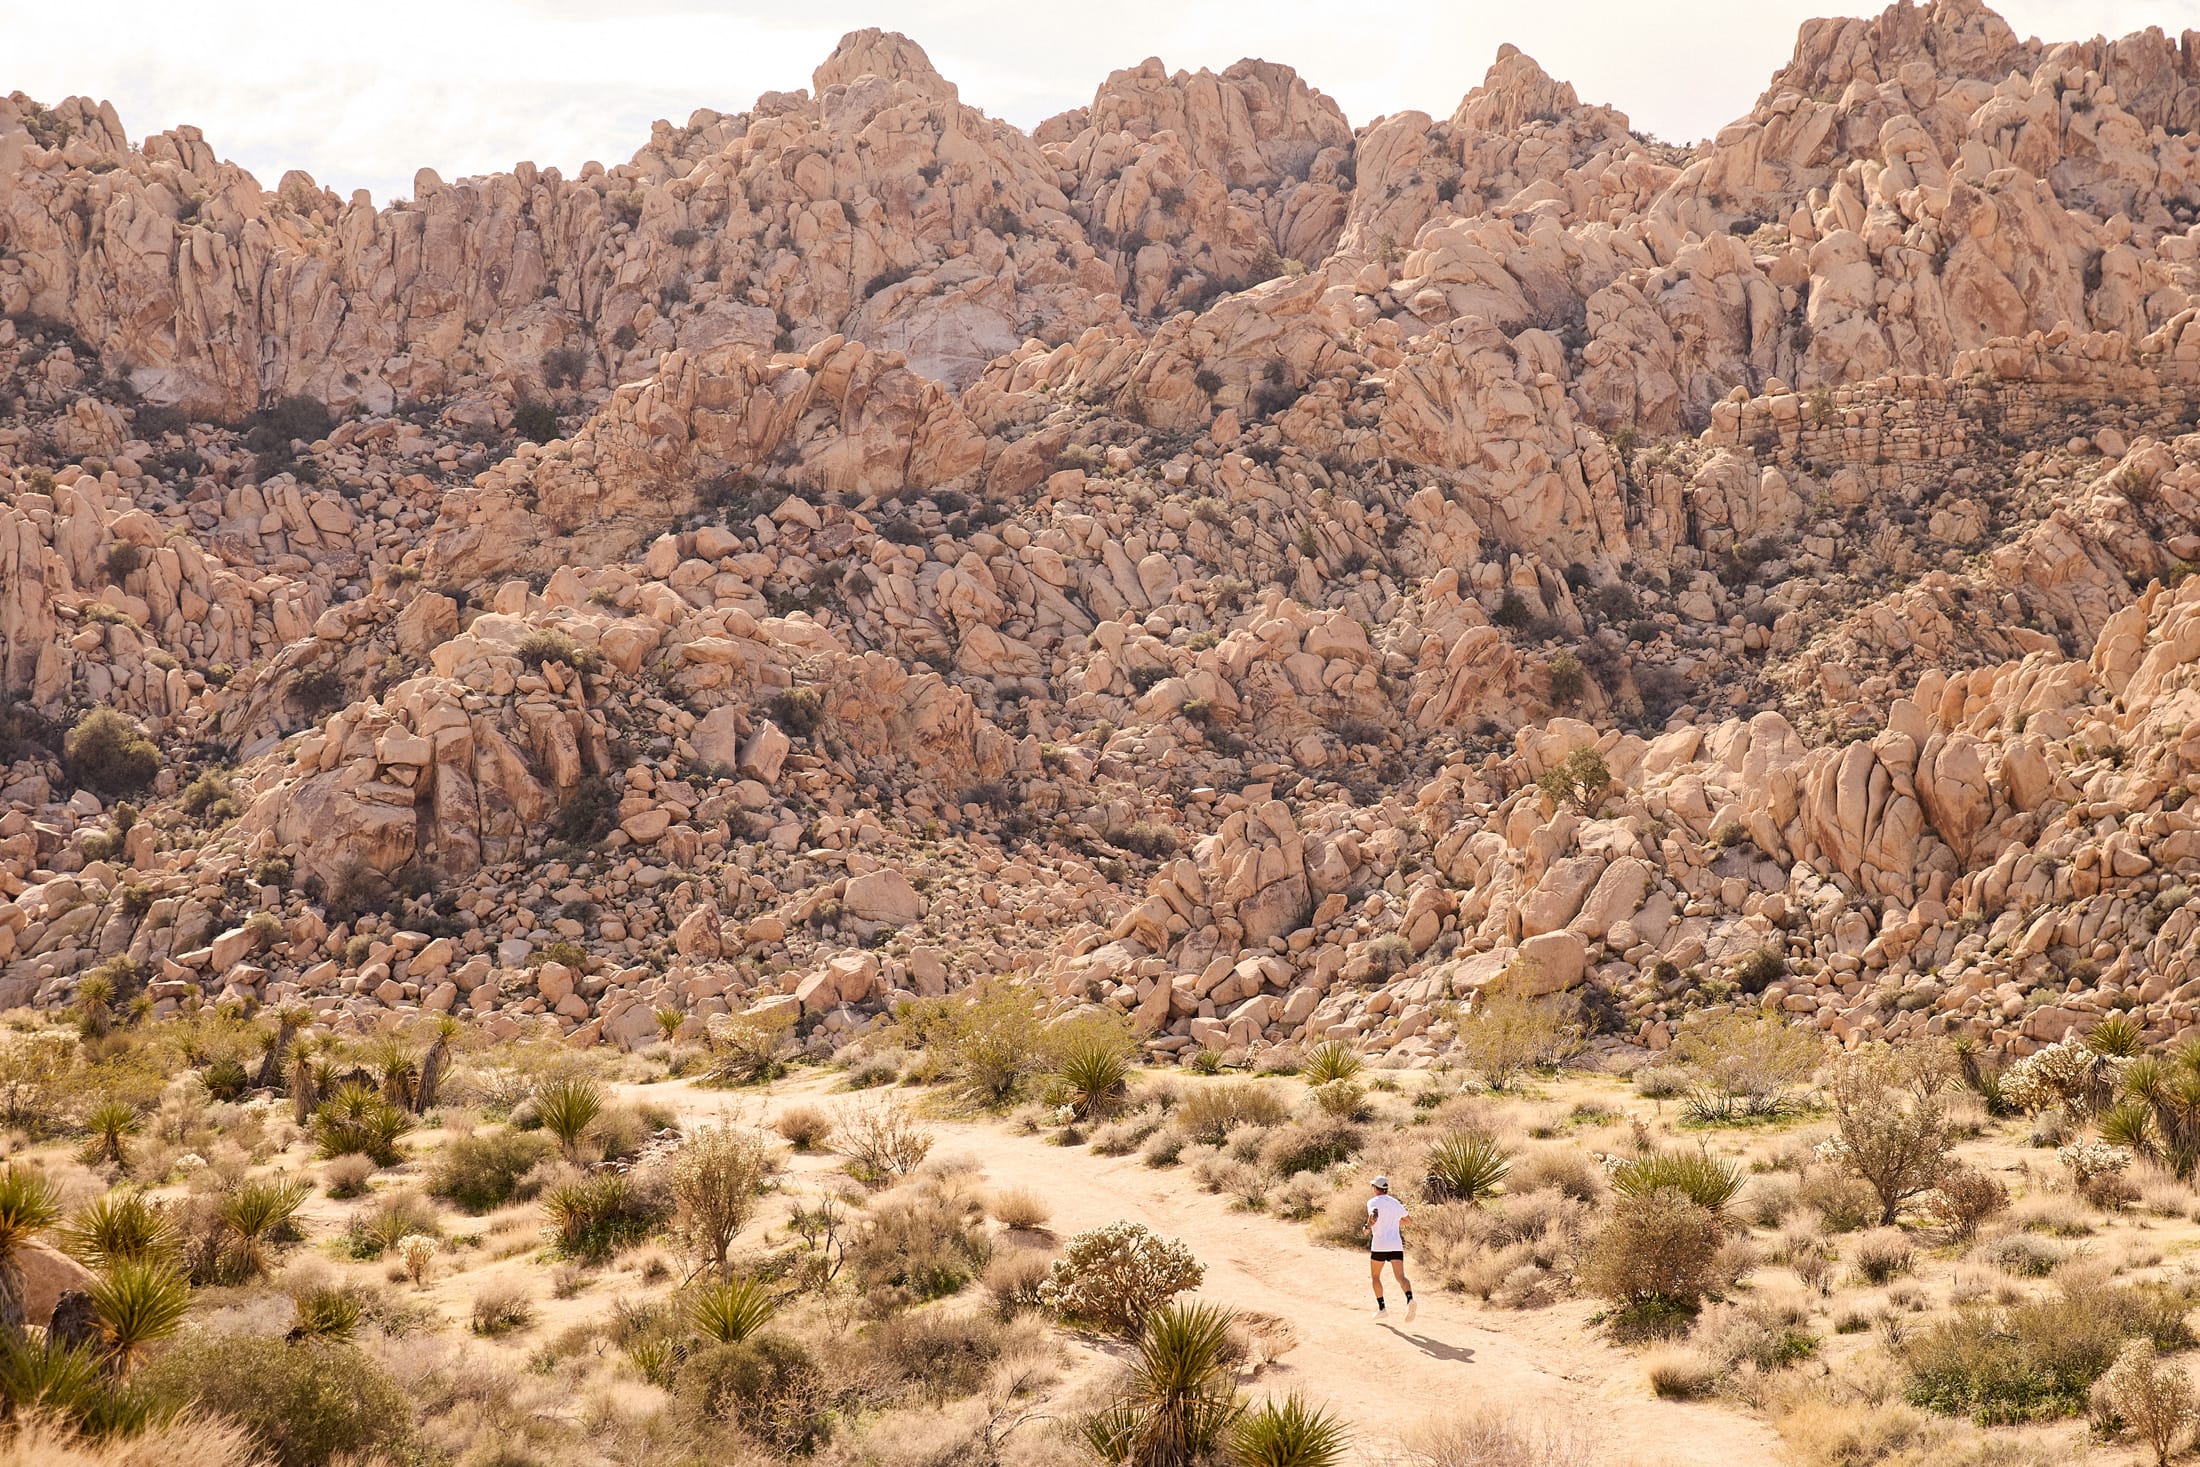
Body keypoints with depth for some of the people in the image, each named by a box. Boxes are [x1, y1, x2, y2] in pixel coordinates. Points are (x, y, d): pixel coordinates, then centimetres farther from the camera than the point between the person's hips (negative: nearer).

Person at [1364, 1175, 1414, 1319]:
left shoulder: (1373, 1202, -1)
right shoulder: (1396, 1203, 15)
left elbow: (1374, 1214, -23)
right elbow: (1407, 1218, 31)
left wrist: (1368, 1227, -5)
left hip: (1379, 1246, -3)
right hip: (1397, 1246, 3)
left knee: (1375, 1276, 20)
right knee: (1401, 1277, -11)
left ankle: (1382, 1307, 21)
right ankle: (1409, 1299, -38)